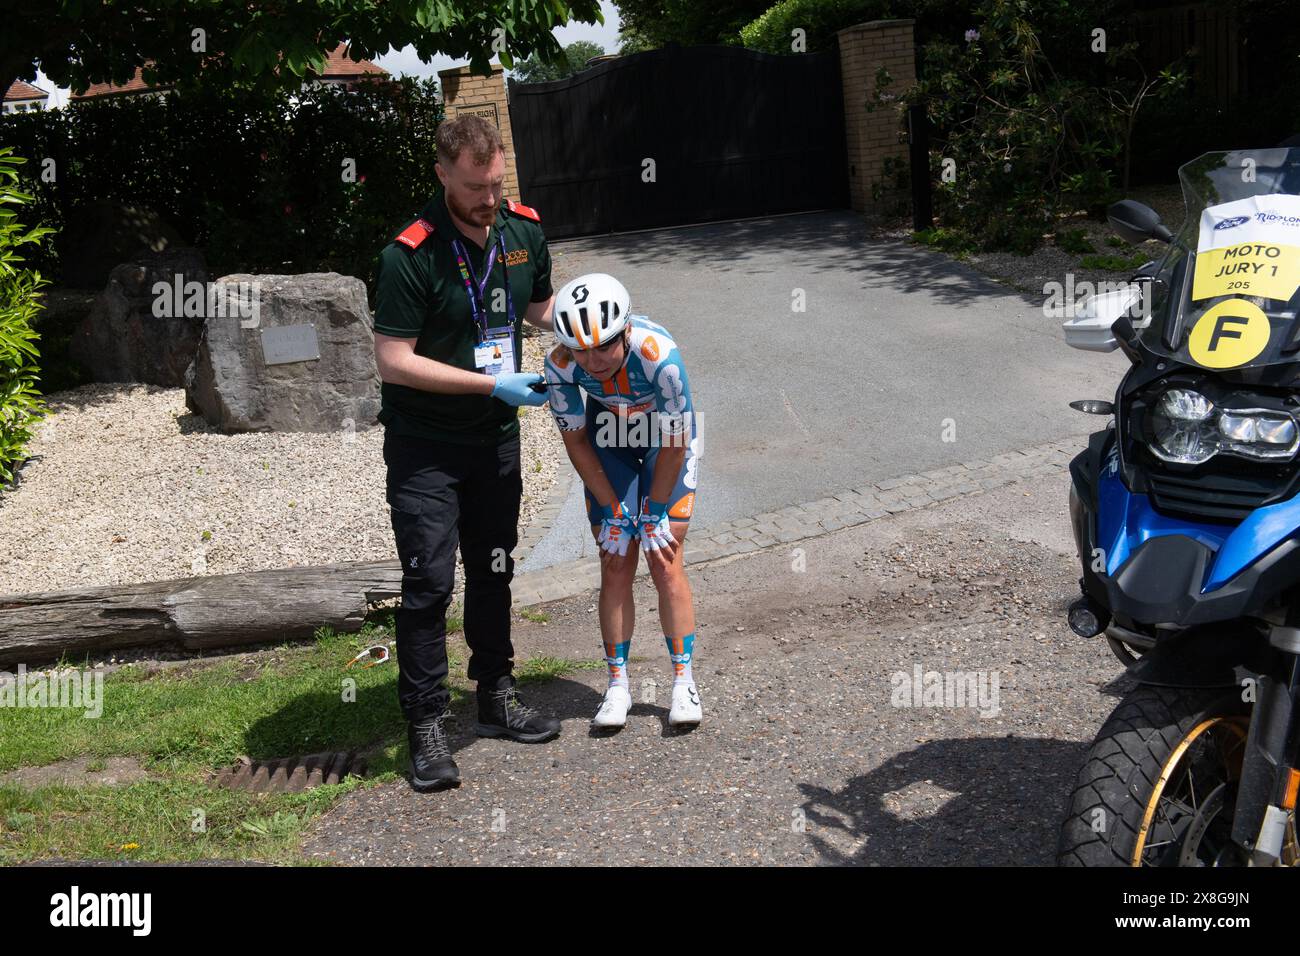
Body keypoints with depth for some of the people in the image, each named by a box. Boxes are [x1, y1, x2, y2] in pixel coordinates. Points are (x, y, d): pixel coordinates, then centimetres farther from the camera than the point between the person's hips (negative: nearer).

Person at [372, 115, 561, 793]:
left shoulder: (524, 230, -2)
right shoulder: (410, 255, -21)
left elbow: (541, 306, 17)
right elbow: (393, 359, -21)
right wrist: (494, 385, -24)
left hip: (496, 437, 6)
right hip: (425, 444, -6)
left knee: (493, 570, 16)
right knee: (429, 582, -7)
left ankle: (496, 697, 31)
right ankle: (427, 726, 4)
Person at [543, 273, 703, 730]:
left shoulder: (659, 353, -38)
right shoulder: (561, 364, -29)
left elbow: (674, 443, -24)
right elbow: (576, 442, -14)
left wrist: (655, 513, -15)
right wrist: (615, 512, -11)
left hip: (668, 436, -2)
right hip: (609, 435, 2)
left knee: (666, 563, -8)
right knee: (616, 568, -2)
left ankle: (684, 681, 4)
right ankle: (617, 685, 7)